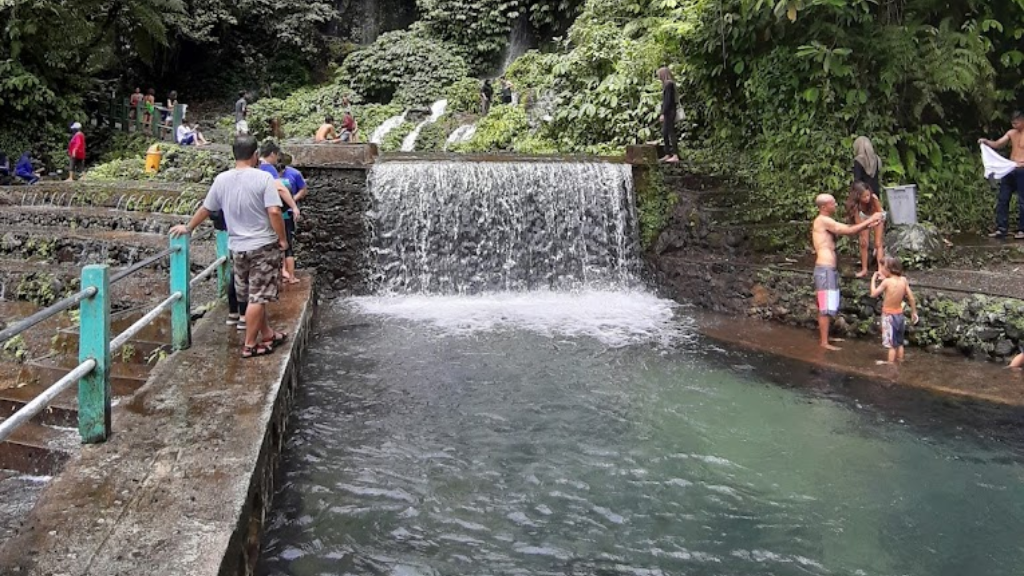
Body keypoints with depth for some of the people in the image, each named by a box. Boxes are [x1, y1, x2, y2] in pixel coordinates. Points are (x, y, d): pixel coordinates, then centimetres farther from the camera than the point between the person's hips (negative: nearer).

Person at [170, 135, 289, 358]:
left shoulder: (222, 179, 3)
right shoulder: (263, 177, -12)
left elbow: (205, 209, 13)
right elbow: (274, 212, -20)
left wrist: (187, 228, 29)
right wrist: (282, 239, -7)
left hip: (237, 247, 5)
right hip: (264, 245, -5)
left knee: (254, 296, 17)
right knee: (258, 297, 2)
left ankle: (268, 334, 29)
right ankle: (250, 345, 8)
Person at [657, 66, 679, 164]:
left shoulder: (669, 84, -12)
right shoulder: (667, 84, 15)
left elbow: (668, 100, -18)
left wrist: (663, 114, -19)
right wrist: (663, 113, 17)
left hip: (669, 112, -10)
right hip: (667, 112, 10)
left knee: (671, 133, -10)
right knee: (664, 133, 12)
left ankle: (675, 155, -11)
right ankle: (668, 154, 17)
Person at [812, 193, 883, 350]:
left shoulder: (826, 222, 18)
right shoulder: (823, 220, -13)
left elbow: (847, 231, 17)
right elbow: (849, 231, -16)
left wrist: (869, 225, 7)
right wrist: (870, 220, -8)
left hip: (829, 269, 10)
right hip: (825, 269, -10)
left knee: (825, 307, 14)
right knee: (826, 308, -7)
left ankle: (823, 338, 21)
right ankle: (824, 342, -4)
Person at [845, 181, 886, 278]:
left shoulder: (874, 199, -38)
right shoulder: (855, 204, -33)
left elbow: (879, 213, -24)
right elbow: (857, 219, -25)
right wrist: (862, 235, -25)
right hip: (865, 218, 2)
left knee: (878, 244, -5)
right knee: (863, 244, 3)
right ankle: (864, 269, 14)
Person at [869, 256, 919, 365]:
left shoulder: (886, 282, -19)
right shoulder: (903, 280, -4)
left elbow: (873, 294, -11)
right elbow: (912, 298, 1)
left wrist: (873, 280, 0)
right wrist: (914, 312, 13)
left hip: (889, 316, -6)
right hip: (900, 314, 6)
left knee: (891, 343, 1)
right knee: (899, 342, 18)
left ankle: (891, 363, 6)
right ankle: (900, 361, 28)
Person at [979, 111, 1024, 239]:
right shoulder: (1011, 133, 11)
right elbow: (997, 145, 9)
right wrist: (985, 142, -10)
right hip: (1009, 170, 7)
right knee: (1002, 199, 3)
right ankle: (1001, 229, 5)